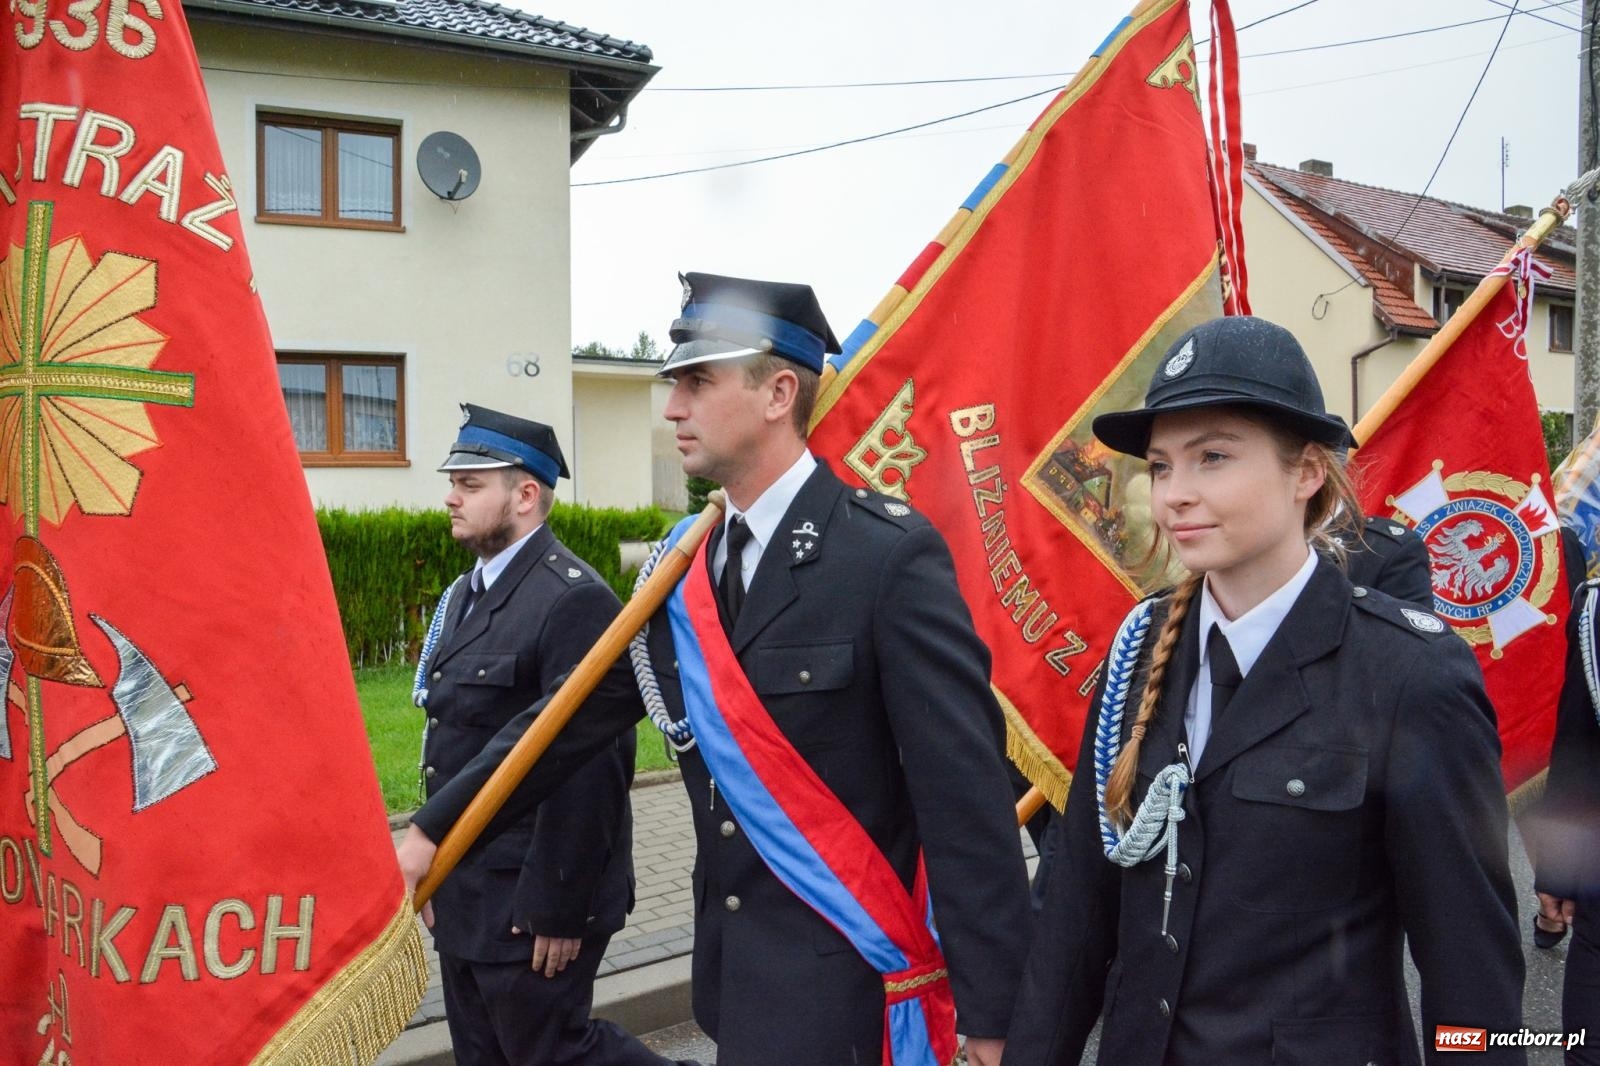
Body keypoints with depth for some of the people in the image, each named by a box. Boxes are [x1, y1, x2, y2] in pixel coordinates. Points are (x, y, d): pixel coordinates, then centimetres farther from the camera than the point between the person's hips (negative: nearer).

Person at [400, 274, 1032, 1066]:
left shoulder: (890, 557, -17)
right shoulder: (684, 567, 4)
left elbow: (966, 793, -17)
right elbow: (576, 711, 10)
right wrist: (435, 827, 11)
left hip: (847, 980, -6)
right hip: (734, 968, 6)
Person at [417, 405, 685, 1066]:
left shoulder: (573, 600, -20)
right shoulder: (468, 593, 10)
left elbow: (588, 769, -23)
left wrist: (558, 909, -20)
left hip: (528, 901, -9)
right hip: (462, 897, 9)